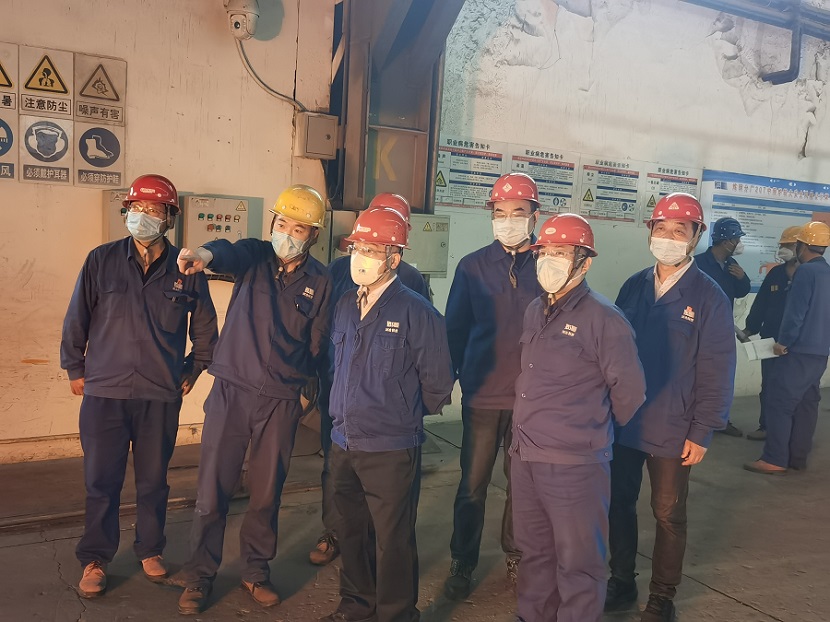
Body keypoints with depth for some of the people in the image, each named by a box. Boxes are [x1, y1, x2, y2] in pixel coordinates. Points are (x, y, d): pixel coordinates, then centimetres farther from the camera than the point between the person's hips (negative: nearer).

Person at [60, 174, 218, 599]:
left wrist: (192, 371, 12)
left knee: (153, 481, 12)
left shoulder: (186, 268, -2)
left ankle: (150, 550, 32)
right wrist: (74, 369, 8)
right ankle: (94, 560, 25)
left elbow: (205, 327, 10)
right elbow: (76, 319, 5)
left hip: (162, 396, 1)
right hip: (104, 392, 0)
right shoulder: (101, 260, -2)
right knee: (101, 483, 7)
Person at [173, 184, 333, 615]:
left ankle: (256, 571, 34)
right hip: (231, 390, 0)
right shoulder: (254, 256, -2)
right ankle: (199, 576, 26)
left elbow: (319, 348, 5)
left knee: (267, 493, 13)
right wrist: (206, 253, -47)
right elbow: (229, 253, -27)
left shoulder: (319, 281, 0)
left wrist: (302, 377, -6)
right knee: (212, 491, 5)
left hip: (281, 401, 1)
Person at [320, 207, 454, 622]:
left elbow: (437, 382, -9)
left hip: (391, 449, -6)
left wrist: (403, 414, 3)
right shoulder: (344, 307, 6)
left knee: (393, 541, 7)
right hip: (343, 443, 7)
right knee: (351, 533, 20)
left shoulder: (417, 312, -14)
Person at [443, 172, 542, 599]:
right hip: (482, 395, 0)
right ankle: (462, 563, 25)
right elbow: (455, 328, 3)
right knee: (473, 484, 8)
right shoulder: (473, 267, 0)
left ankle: (516, 555, 33)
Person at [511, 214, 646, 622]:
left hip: (575, 465, -7)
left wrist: (596, 428, 5)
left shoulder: (603, 319, -14)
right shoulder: (534, 311, 9)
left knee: (577, 562, 9)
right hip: (523, 456, 7)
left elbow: (630, 389, -8)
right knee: (533, 551, 22)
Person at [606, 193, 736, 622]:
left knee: (669, 515, 11)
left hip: (671, 431, -4)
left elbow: (717, 370, -9)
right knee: (619, 504, 14)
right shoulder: (633, 287, 3)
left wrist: (702, 433, -11)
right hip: (622, 422, 4)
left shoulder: (708, 296, -9)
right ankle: (621, 582, 34)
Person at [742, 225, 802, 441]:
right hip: (771, 340, 4)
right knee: (769, 386, 11)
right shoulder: (775, 273, 7)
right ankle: (766, 426, 21)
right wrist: (750, 328, 4)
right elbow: (760, 303, 9)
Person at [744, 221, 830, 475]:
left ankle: (774, 460, -6)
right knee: (806, 402, 11)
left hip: (799, 350, -9)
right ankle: (798, 458, 17)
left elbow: (796, 311, -19)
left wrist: (783, 342, -9)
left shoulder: (806, 271, -14)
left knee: (779, 402, -6)